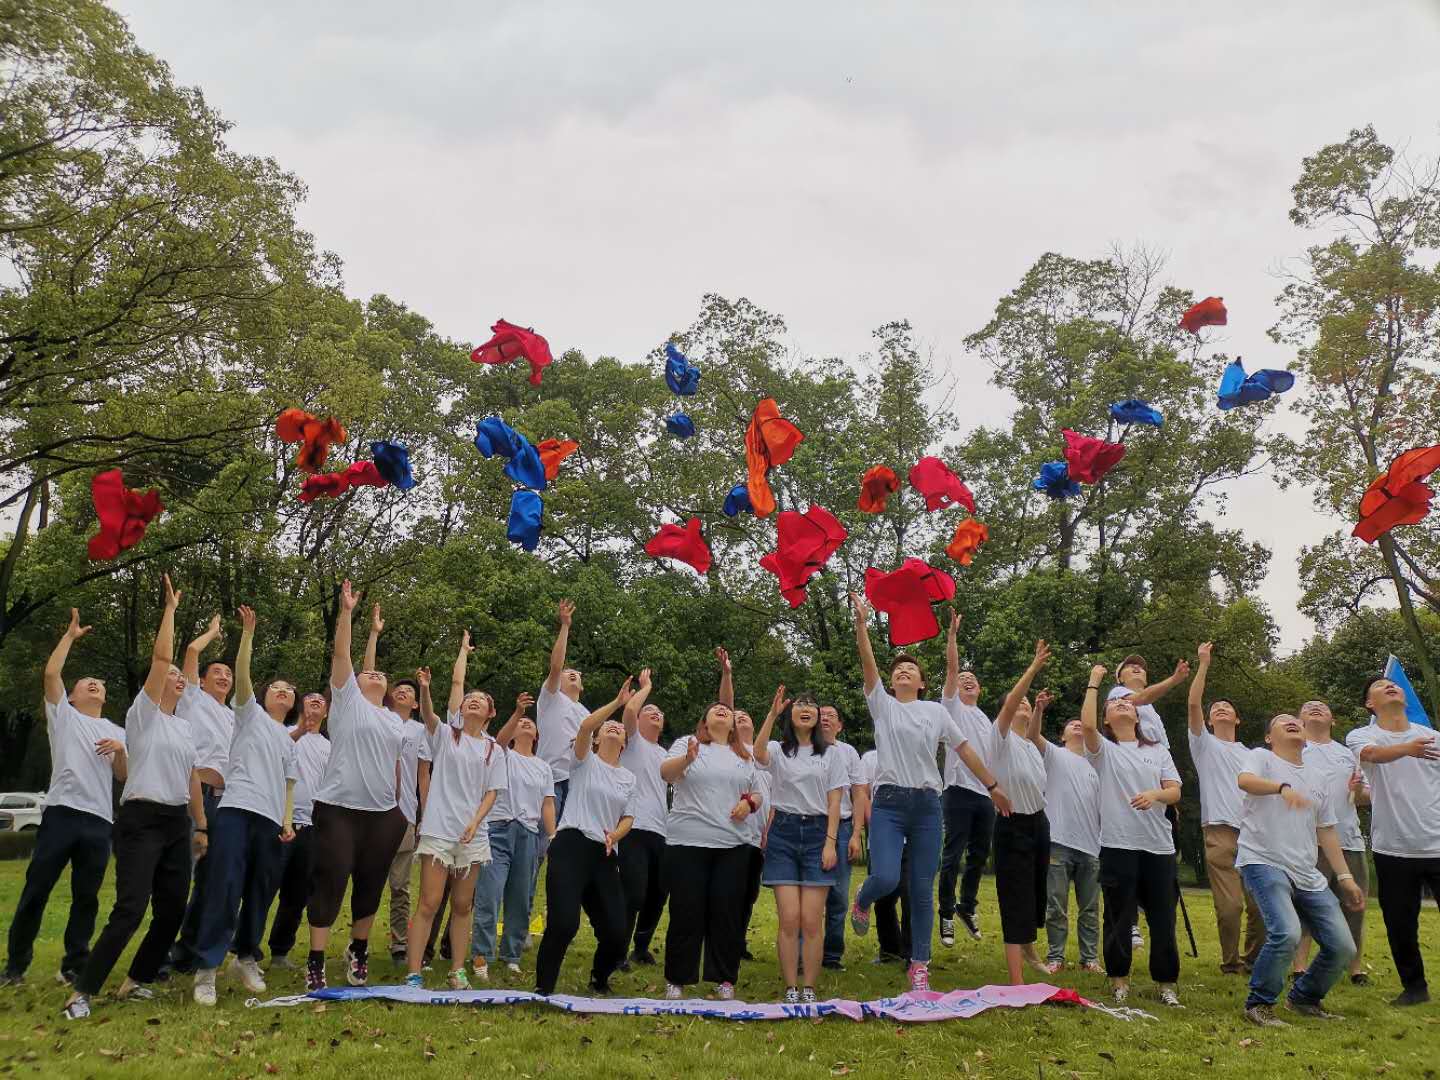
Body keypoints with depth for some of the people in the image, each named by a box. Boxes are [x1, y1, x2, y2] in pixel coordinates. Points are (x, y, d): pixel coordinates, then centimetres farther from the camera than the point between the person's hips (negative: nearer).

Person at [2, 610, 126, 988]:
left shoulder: (116, 732, 21)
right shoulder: (63, 715, 13)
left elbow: (124, 776, 14)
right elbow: (51, 673, 0)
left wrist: (121, 751, -5)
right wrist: (70, 635, 4)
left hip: (99, 820, 3)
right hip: (62, 813, -2)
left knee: (86, 896, 4)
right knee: (36, 889, -1)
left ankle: (74, 965, 12)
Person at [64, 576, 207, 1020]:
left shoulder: (185, 725, 16)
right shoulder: (143, 713, -2)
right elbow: (160, 657, -12)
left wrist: (200, 826, 15)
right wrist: (170, 608, -9)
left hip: (177, 823, 7)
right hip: (141, 820, -7)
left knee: (172, 909, 5)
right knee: (130, 909, -15)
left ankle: (135, 982, 19)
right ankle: (83, 991, -6)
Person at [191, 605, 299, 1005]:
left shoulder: (288, 740, 26)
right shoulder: (250, 713, 13)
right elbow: (242, 674, -3)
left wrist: (288, 821, 7)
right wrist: (248, 632, -13)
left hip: (272, 820, 5)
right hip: (237, 811, -5)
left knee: (260, 894, 7)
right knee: (226, 891, -13)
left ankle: (247, 958, 21)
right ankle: (207, 968, -9)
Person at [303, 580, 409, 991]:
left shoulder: (396, 721, 18)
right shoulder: (348, 700, 4)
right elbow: (341, 654, -5)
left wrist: (400, 807, 17)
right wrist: (346, 612, -11)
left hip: (384, 813, 5)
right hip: (339, 808, -5)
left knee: (370, 884, 11)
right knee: (330, 883, -5)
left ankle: (358, 951, 27)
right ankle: (315, 962, 1)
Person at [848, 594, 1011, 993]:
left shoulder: (936, 710, 12)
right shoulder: (882, 704, 7)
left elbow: (965, 748, 17)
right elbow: (868, 661, -6)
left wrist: (993, 785, 17)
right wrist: (861, 623, -18)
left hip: (927, 805, 2)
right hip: (889, 803, -2)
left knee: (922, 890, 3)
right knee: (886, 878, -18)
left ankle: (919, 965, 16)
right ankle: (861, 902, 19)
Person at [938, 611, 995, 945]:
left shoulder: (986, 719, 23)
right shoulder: (952, 706, 4)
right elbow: (951, 667, -7)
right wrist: (952, 632, -15)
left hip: (986, 793, 6)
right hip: (960, 790, -6)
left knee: (979, 854, 13)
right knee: (953, 855, -4)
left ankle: (968, 907, 28)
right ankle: (947, 915, 4)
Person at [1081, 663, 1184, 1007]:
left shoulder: (1158, 751, 15)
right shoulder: (1104, 750, 6)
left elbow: (1175, 791, 5)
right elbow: (1087, 724, -15)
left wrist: (1155, 794, -19)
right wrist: (1094, 682, -6)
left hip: (1158, 846, 3)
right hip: (1118, 845, -2)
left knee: (1163, 918, 5)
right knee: (1119, 917, 2)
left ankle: (1167, 984, 17)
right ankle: (1119, 980, 16)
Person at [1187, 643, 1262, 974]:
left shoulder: (1251, 755, 25)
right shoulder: (1204, 744, 13)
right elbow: (1193, 703, -1)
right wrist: (1203, 664, -3)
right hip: (1221, 832, -4)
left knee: (1260, 904, -2)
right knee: (1230, 905, -11)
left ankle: (1253, 960, 16)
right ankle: (1230, 963, 5)